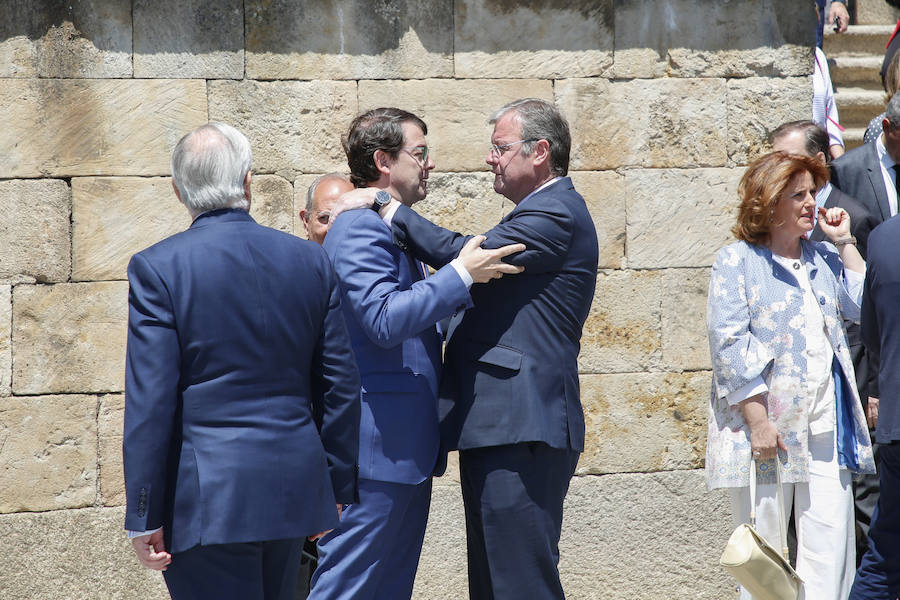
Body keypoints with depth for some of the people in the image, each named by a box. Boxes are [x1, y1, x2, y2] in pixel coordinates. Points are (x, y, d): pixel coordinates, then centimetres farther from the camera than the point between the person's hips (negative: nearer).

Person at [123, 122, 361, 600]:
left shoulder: (157, 268, -9)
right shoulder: (312, 261, 4)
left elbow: (150, 403, -11)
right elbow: (341, 386, 8)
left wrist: (143, 517, -6)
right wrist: (338, 489, 16)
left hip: (206, 499, -5)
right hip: (296, 486, 5)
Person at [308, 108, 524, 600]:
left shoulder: (391, 227, 19)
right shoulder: (360, 227, -14)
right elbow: (385, 320, -25)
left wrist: (478, 282, 24)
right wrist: (460, 274, -25)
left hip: (406, 448, 11)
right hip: (377, 447, -11)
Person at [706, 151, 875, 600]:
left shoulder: (825, 258, 16)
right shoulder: (737, 261, -1)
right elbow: (729, 345, -9)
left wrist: (844, 243, 5)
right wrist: (758, 422, -16)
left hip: (825, 425, 5)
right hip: (766, 424, -5)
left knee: (830, 545, 0)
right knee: (763, 549, 1)